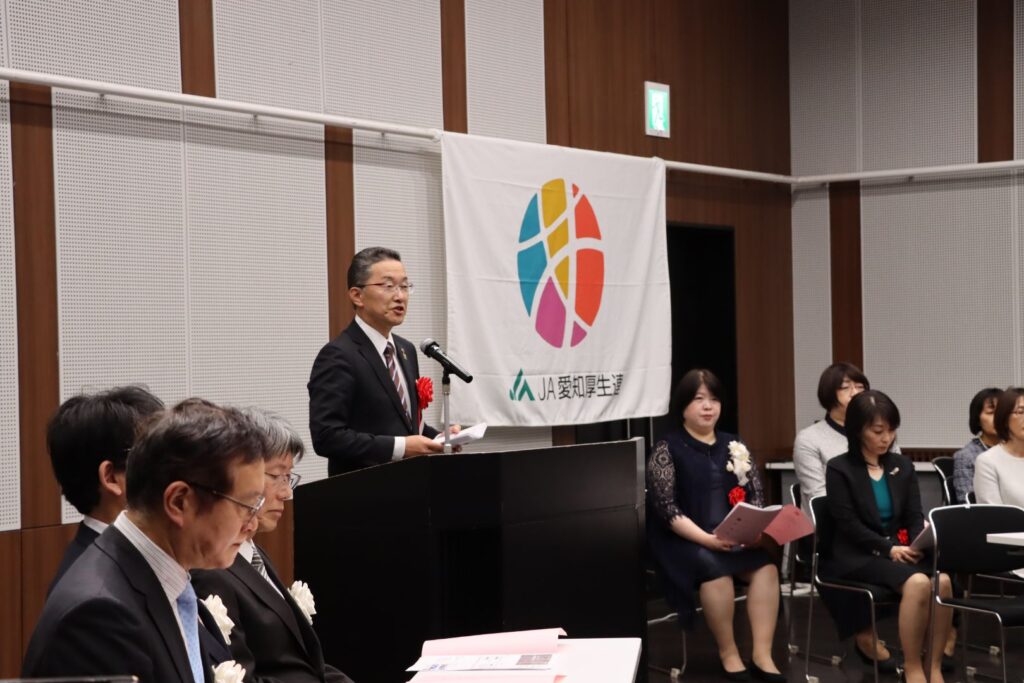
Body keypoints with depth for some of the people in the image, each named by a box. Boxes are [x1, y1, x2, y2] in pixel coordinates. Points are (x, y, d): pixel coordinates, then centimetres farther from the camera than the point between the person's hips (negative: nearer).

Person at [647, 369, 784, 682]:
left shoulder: (733, 445, 14)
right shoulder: (667, 449, -2)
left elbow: (756, 494, 10)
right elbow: (666, 507, -11)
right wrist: (706, 538, -24)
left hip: (736, 538, 4)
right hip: (683, 540, -4)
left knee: (765, 565, -24)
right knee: (714, 567, -33)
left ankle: (762, 655, -21)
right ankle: (728, 652, -15)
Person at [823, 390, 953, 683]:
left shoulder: (902, 466, 13)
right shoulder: (839, 469, -3)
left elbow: (915, 516, 10)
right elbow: (849, 526, -10)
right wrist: (889, 548, -21)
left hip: (900, 551, 5)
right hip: (857, 556, -5)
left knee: (943, 580, -27)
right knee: (917, 583, -33)